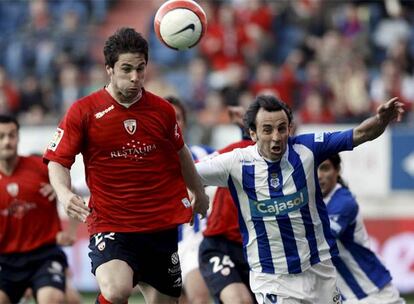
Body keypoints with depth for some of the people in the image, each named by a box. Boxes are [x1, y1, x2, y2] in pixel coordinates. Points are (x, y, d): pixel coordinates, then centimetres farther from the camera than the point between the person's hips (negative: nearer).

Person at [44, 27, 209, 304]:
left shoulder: (162, 110, 4)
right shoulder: (83, 112, -6)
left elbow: (180, 153, 22)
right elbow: (57, 162, -4)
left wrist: (199, 193, 34)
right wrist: (65, 194, -24)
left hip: (161, 226, 4)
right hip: (109, 224, -4)